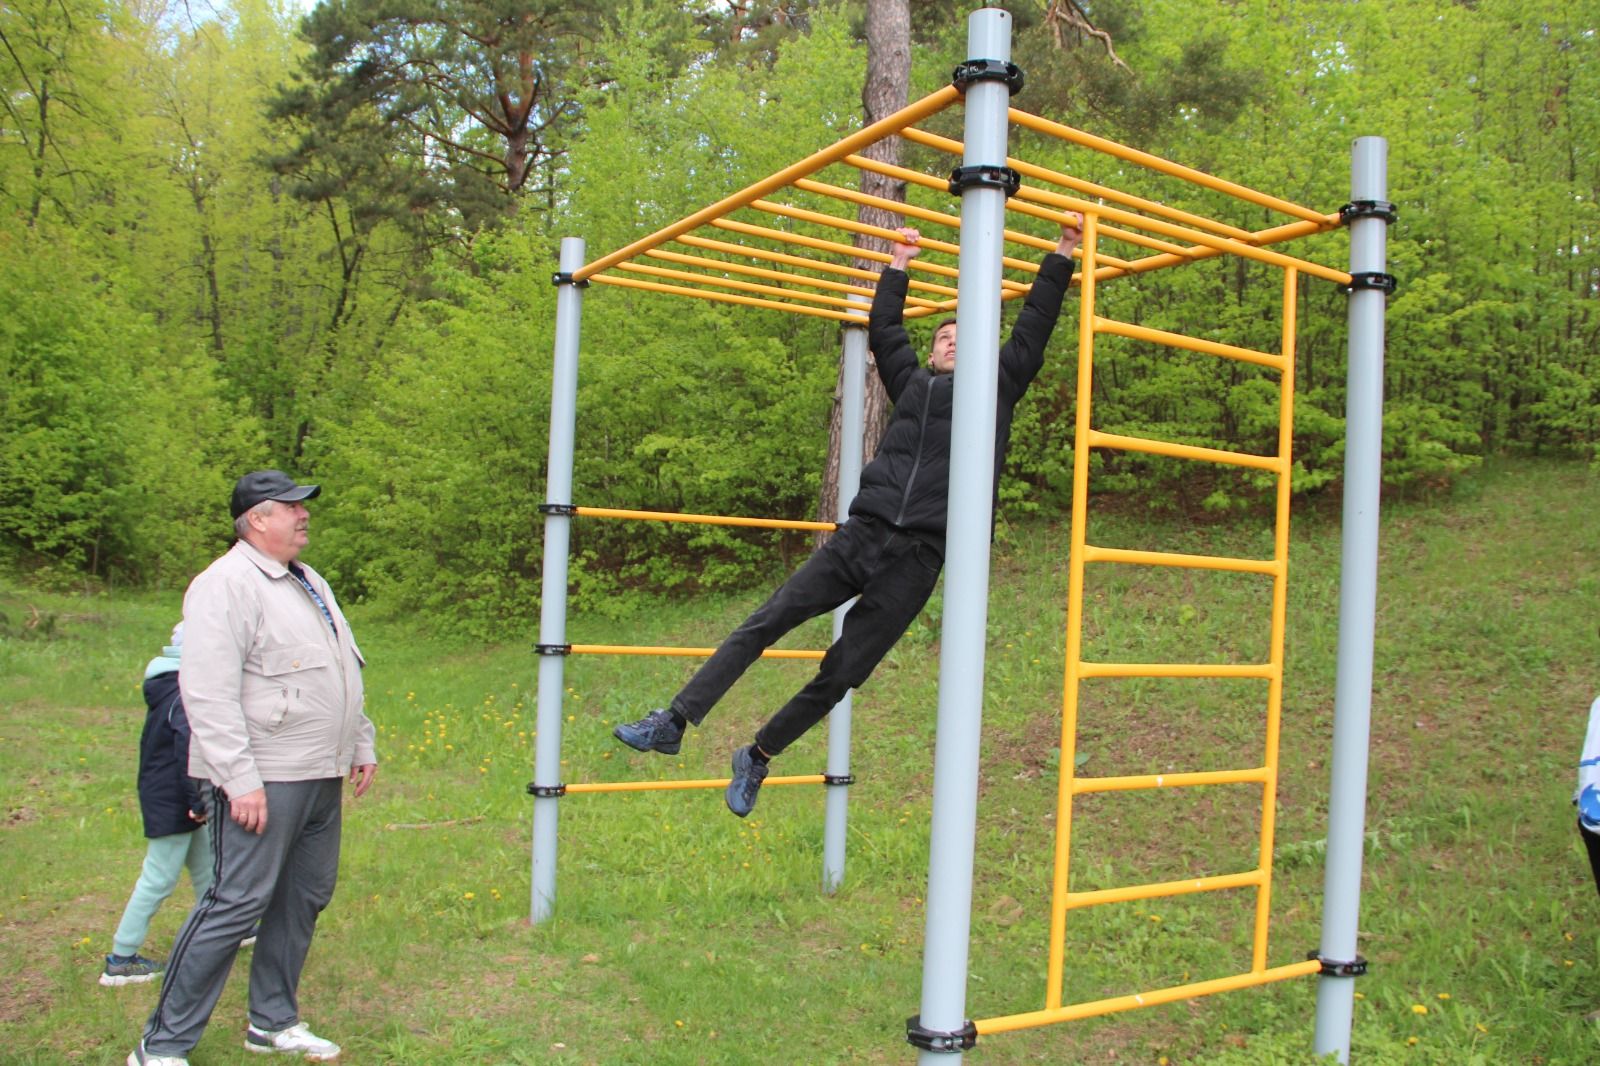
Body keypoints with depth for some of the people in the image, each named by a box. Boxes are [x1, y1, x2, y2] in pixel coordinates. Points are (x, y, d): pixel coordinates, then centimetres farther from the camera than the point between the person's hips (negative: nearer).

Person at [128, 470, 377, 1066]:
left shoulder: (309, 583, 18)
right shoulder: (228, 585, -12)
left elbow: (343, 675, 25)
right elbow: (208, 693, -19)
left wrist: (362, 746, 22)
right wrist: (239, 779, -22)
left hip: (321, 778, 9)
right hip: (265, 781, -9)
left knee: (304, 899, 14)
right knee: (236, 904, -6)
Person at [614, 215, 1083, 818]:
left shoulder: (996, 389, 15)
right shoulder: (912, 383, 21)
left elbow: (1033, 327, 17)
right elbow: (883, 328, 32)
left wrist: (1063, 255, 21)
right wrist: (899, 265, 41)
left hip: (918, 559, -2)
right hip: (861, 536, 2)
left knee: (841, 675, 1)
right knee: (763, 624, -7)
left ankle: (758, 759, 19)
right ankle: (675, 723, -2)